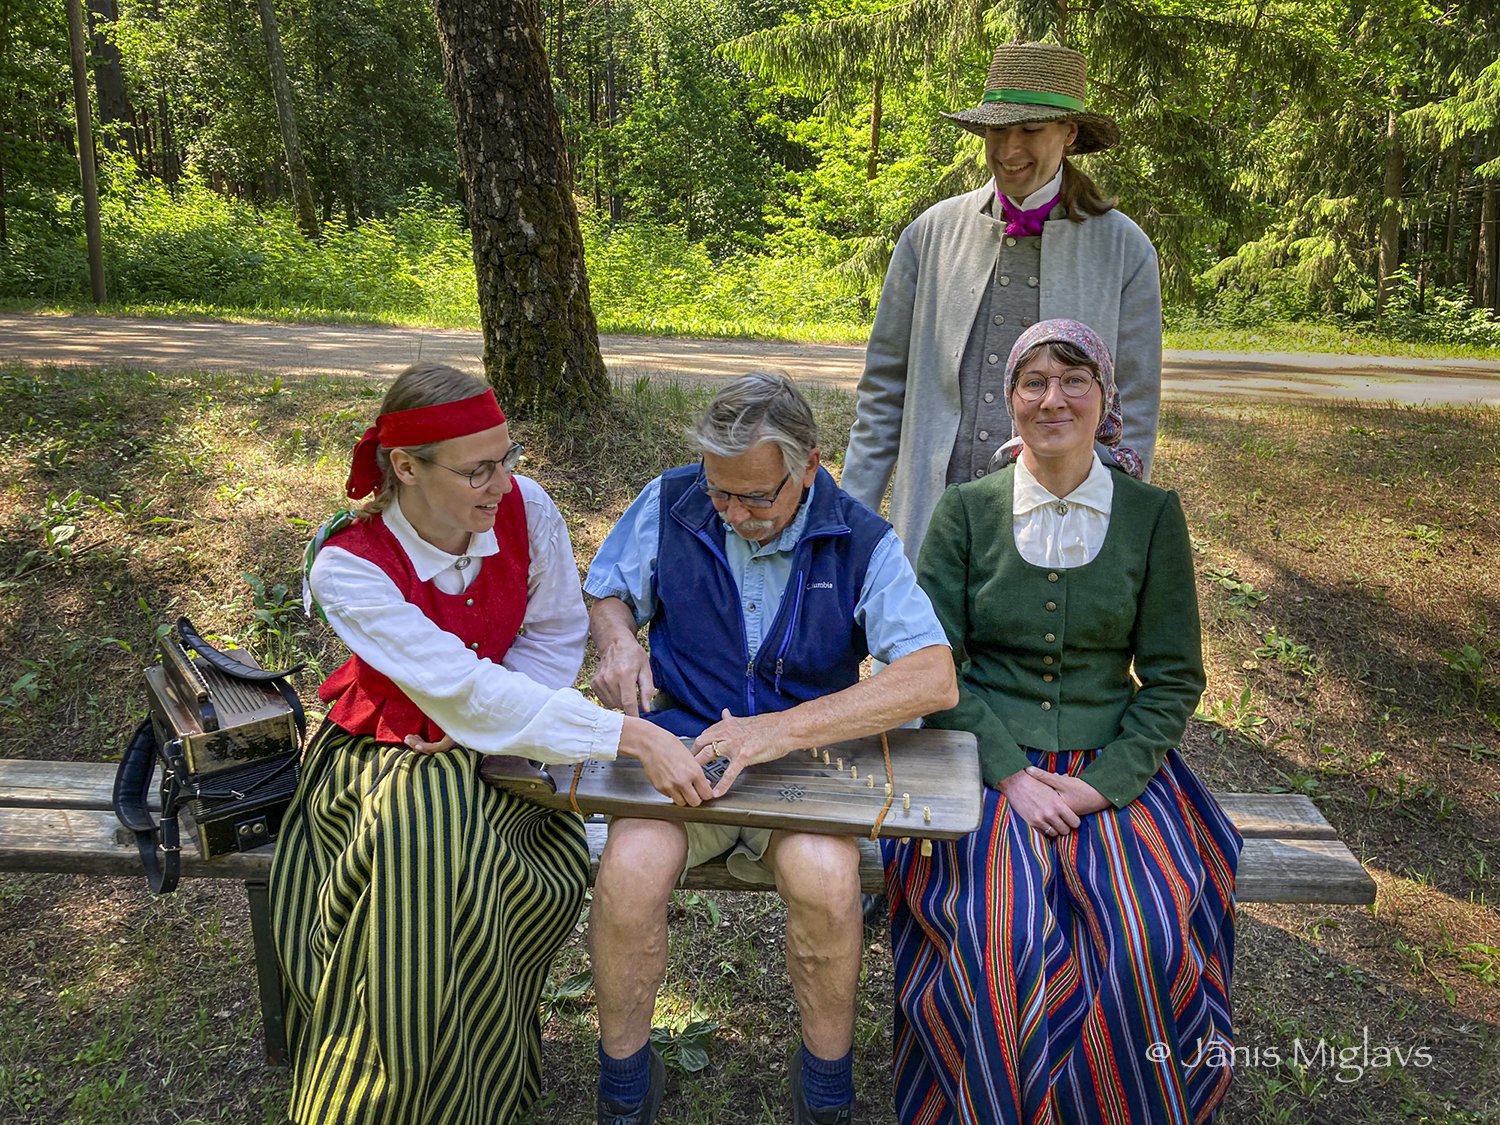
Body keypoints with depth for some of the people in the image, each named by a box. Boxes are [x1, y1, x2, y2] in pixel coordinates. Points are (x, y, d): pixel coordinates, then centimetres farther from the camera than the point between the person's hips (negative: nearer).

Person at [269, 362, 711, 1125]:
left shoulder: (524, 507, -14)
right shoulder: (347, 566, -22)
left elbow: (558, 634, -1)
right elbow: (461, 687, -33)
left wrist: (489, 722, -17)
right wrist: (630, 736, -40)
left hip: (494, 748, 2)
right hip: (389, 751, -2)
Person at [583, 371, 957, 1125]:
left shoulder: (860, 542, -6)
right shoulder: (669, 504, 0)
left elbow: (936, 678, -18)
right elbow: (606, 592, 16)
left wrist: (783, 728, -30)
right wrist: (617, 639, -11)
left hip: (807, 759, -1)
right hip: (682, 745, 1)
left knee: (823, 875, -33)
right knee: (631, 866, -30)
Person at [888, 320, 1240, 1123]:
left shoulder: (1151, 514, 3)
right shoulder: (966, 511, 2)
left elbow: (1174, 679, 4)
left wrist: (1102, 783, -11)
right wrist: (1012, 775, -14)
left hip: (1115, 766, 1)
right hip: (986, 762, -1)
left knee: (1148, 939, -23)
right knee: (1002, 936, -25)